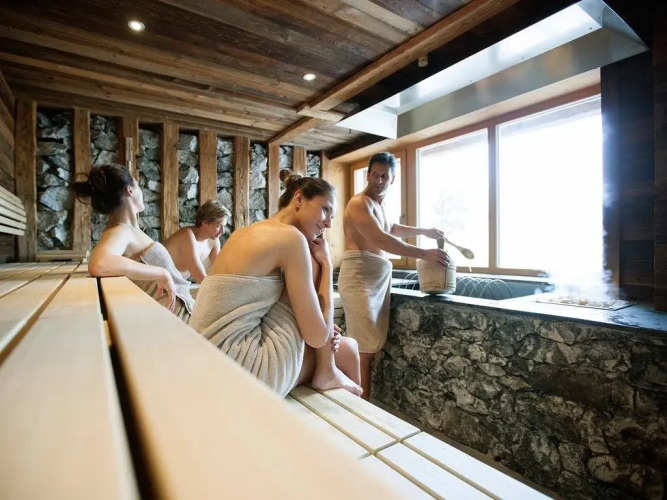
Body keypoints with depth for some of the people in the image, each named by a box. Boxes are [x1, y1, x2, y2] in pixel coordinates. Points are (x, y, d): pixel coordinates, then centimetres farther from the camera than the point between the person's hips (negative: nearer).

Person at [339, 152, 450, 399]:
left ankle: (368, 403, 19)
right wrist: (424, 253, -22)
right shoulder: (359, 203, -9)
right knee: (364, 349, -10)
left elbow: (391, 229, 41)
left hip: (381, 276, 9)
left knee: (375, 346, 9)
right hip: (360, 277, -9)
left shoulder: (379, 205, 22)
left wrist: (423, 231, 34)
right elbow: (381, 239, -22)